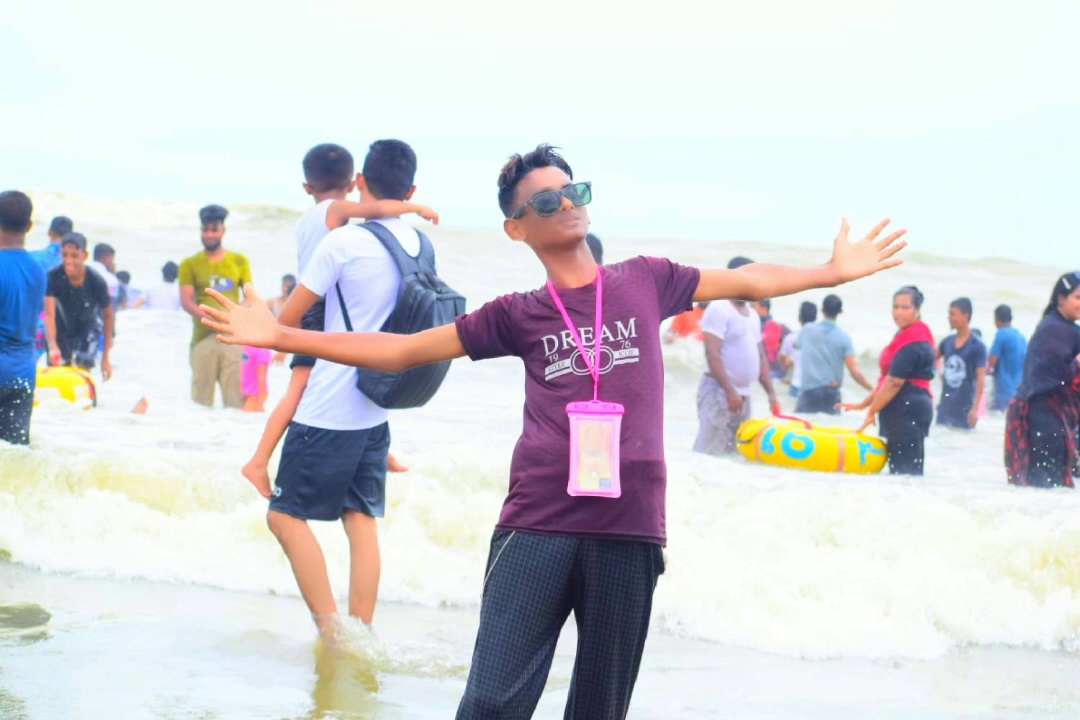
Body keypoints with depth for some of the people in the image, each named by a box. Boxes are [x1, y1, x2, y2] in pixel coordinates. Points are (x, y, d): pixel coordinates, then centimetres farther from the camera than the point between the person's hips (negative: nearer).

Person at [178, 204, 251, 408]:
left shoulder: (239, 262, 17)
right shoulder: (190, 265, 11)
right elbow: (186, 301, 1)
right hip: (203, 336, -1)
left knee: (236, 398, -8)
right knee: (202, 398, -6)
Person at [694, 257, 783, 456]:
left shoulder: (753, 315, 16)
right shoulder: (719, 310, -9)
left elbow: (760, 356, 20)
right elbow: (712, 354, -17)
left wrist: (770, 392, 11)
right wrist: (729, 390, -24)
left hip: (743, 394, 8)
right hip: (719, 391, -8)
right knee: (710, 452, -12)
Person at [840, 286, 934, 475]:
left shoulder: (914, 343, -15)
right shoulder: (904, 337, 18)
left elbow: (895, 382, -18)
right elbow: (889, 380, 23)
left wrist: (872, 411, -10)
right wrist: (863, 404, 21)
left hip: (909, 412, -11)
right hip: (902, 413, 11)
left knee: (906, 471, -12)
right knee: (898, 468, 11)